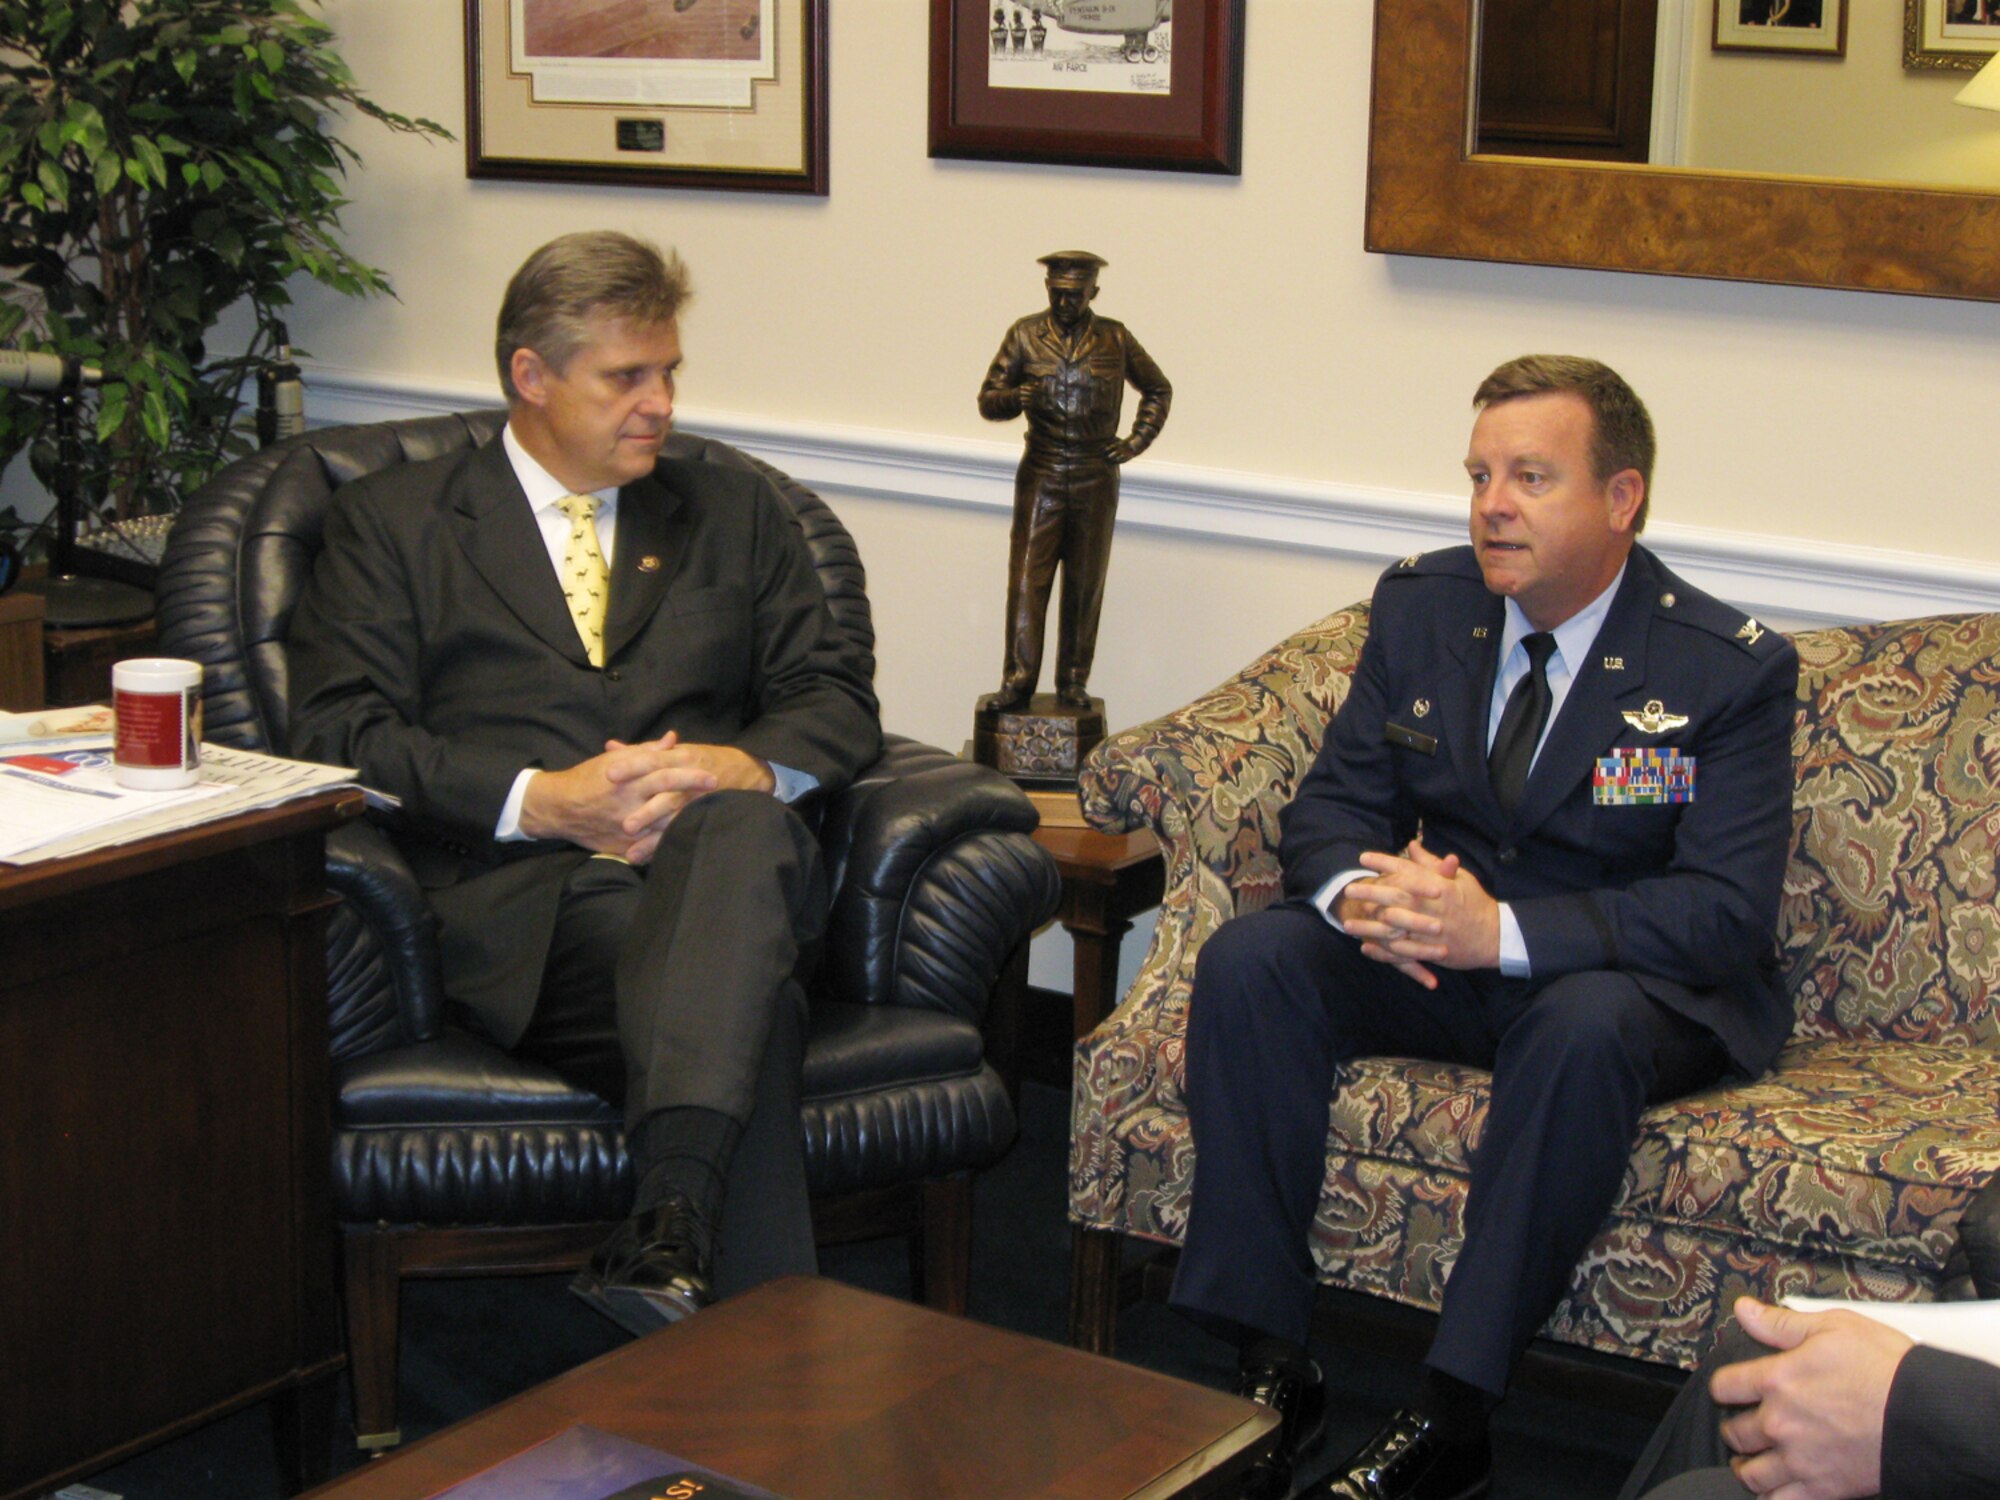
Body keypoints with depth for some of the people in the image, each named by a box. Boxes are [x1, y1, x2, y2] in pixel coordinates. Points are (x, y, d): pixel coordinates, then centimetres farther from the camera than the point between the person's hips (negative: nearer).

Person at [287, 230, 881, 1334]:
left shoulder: (735, 514, 26)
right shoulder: (393, 520, 16)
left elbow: (838, 701, 17)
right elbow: (336, 728, 3)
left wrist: (750, 765, -8)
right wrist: (538, 798, -12)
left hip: (719, 867, 3)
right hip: (526, 899, -2)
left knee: (742, 828, -38)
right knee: (752, 1021, -35)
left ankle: (665, 1230, -52)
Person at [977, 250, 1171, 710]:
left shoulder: (1115, 339, 3)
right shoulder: (1025, 335, 2)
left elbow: (1158, 390, 18)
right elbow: (987, 401, 2)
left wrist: (1137, 441, 6)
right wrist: (1016, 399, -20)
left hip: (1096, 481, 1)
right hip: (1040, 477, 0)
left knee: (1085, 585, 5)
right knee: (1027, 579, -6)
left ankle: (1073, 684, 13)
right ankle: (1018, 681, -2)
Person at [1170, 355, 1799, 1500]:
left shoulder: (1734, 668, -13)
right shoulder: (1420, 604, 2)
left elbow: (1727, 911, -21)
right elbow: (1332, 803, 3)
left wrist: (1505, 931, -34)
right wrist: (1358, 891, -23)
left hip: (1637, 983, -4)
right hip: (1437, 961, 5)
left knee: (1587, 1026, -38)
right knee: (1248, 960, -21)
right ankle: (1273, 1365, -18)